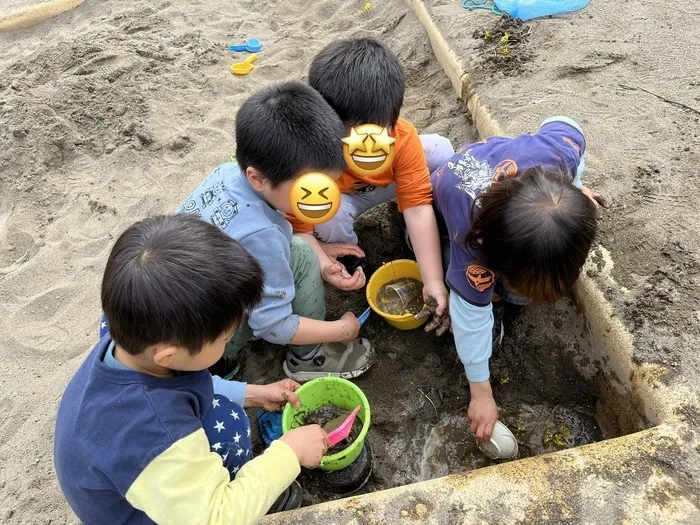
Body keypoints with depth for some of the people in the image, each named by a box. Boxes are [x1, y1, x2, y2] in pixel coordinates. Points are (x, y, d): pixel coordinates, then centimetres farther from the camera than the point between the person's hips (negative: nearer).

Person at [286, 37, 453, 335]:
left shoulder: (403, 137, -32)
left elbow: (418, 207, -31)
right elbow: (299, 229, -31)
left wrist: (434, 282, -36)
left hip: (383, 186, 3)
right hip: (335, 198, -2)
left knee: (441, 151, -19)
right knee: (330, 216, -39)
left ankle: (418, 238, 2)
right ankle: (349, 253, -2)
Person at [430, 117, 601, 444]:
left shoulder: (559, 151, -39)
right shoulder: (472, 237, -46)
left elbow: (561, 124, -12)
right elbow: (471, 313, -33)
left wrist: (573, 190, -8)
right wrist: (481, 393, -24)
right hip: (447, 214, -3)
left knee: (522, 291, -14)